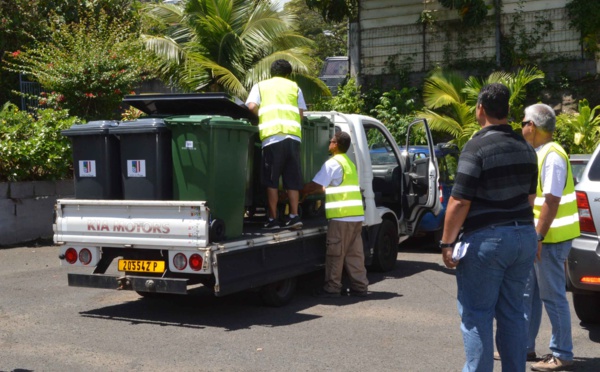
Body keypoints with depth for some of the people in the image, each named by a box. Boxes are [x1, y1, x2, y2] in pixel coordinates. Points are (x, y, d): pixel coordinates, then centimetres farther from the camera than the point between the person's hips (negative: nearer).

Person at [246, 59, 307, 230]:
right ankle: (294, 216, 2)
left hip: (271, 135, -2)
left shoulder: (260, 86, 18)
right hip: (293, 134, 2)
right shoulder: (294, 87, 21)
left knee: (271, 180, 2)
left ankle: (273, 219, 2)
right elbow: (301, 114, 13)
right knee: (292, 179, 8)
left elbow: (251, 106, 2)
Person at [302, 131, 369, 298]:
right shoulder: (349, 163, 22)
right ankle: (360, 286, 12)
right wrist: (308, 192, 24)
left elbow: (314, 185, -10)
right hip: (356, 215, 9)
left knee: (335, 252, -2)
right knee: (354, 252, 11)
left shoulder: (333, 163, -7)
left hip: (341, 215, -8)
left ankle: (332, 287, 1)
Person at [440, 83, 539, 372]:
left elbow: (460, 201, -16)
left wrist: (447, 243, -10)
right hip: (524, 236, 7)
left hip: (487, 239, -7)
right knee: (513, 313, 14)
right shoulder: (525, 148, 11)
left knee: (477, 315, 1)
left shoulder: (477, 147, -13)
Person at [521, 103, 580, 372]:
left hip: (550, 237, -10)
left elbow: (551, 201, -22)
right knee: (529, 293, 16)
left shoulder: (552, 156, -17)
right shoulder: (539, 153, 13)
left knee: (552, 296, -3)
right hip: (539, 235, 10)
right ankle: (524, 345, 26)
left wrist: (538, 237, -24)